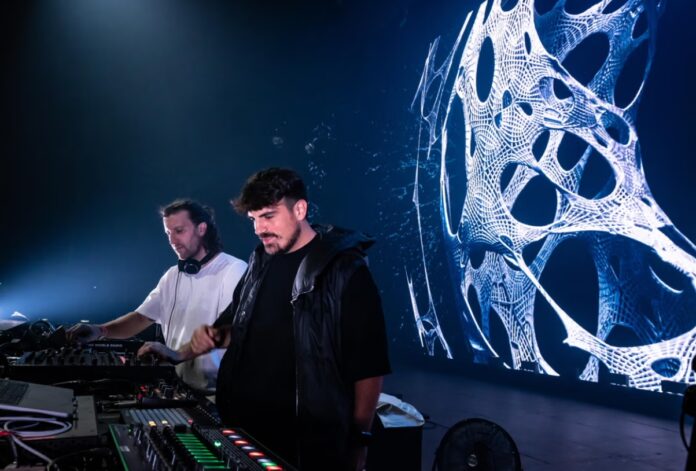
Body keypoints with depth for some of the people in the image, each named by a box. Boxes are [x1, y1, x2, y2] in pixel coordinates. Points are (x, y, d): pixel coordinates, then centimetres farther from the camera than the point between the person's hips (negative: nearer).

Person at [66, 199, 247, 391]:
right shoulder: (173, 275, 15)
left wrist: (179, 354, -25)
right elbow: (141, 317, 12)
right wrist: (100, 330, -5)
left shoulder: (234, 271, -8)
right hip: (178, 384, 6)